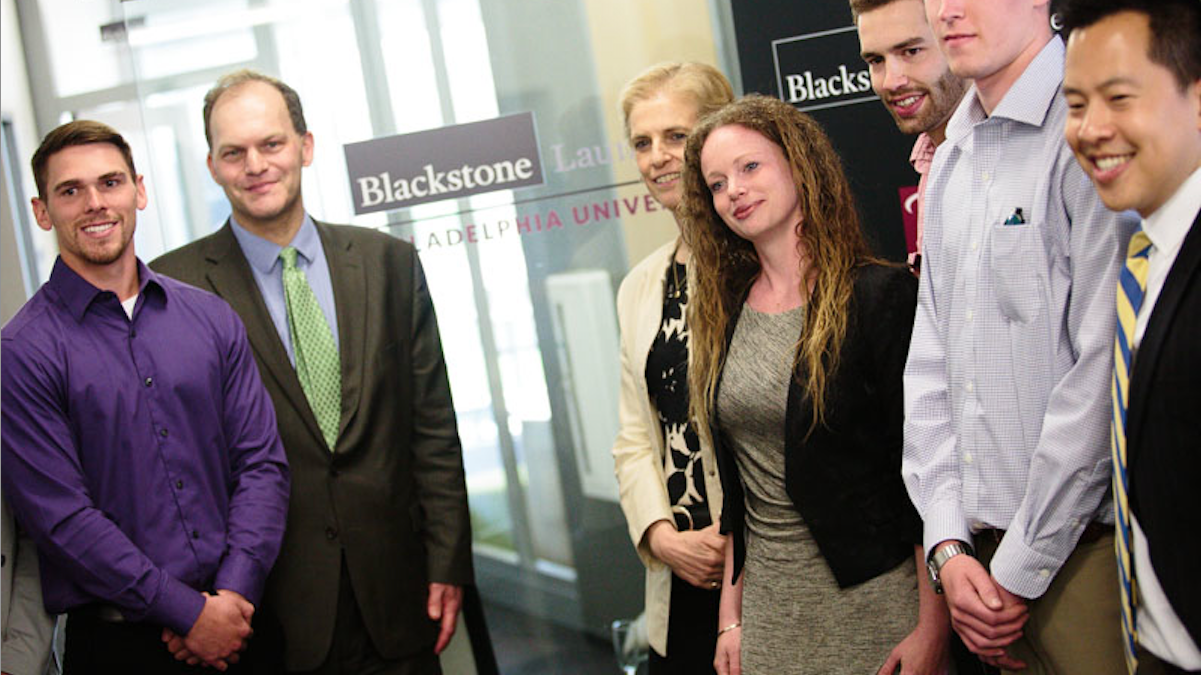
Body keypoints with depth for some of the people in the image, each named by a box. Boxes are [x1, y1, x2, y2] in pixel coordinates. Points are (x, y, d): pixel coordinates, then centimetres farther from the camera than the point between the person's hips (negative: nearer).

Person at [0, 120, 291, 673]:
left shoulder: (212, 318, 6)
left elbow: (261, 461, 3)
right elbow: (60, 516, -12)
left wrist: (234, 593, -10)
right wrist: (188, 612, -14)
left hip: (239, 620, 4)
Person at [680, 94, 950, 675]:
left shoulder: (881, 295, -11)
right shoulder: (725, 313, 6)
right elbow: (737, 490, 11)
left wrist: (932, 628, -16)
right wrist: (731, 616, 10)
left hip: (872, 603, -5)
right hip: (769, 606, 5)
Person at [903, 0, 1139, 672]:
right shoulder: (950, 163, 12)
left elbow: (1103, 370, -17)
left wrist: (1019, 570, -13)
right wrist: (949, 546, 2)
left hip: (1083, 545, -7)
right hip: (982, 548, 7)